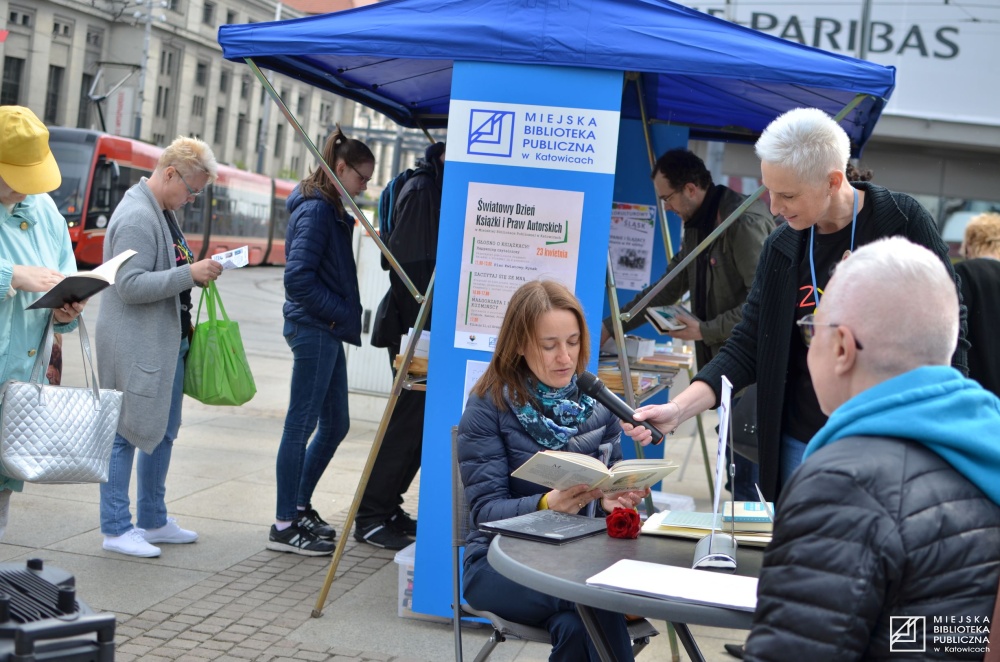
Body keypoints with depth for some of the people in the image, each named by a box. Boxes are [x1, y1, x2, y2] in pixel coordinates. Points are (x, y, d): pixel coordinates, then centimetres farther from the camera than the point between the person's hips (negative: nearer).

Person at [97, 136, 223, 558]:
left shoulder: (164, 213, 16)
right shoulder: (137, 217, -17)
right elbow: (130, 285, -23)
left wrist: (198, 272, 13)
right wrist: (190, 274, -25)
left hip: (166, 344, 11)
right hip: (134, 346, -11)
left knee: (163, 432, 16)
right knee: (126, 435, -3)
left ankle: (153, 521, 27)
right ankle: (116, 528, 6)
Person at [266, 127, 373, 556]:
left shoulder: (330, 210, 16)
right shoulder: (315, 210, -15)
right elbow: (298, 277, -21)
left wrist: (345, 315, 6)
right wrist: (342, 312, -15)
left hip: (326, 332, 10)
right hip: (314, 330, -10)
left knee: (335, 424, 15)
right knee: (302, 424, -4)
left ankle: (299, 506, 27)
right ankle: (285, 525, 3)